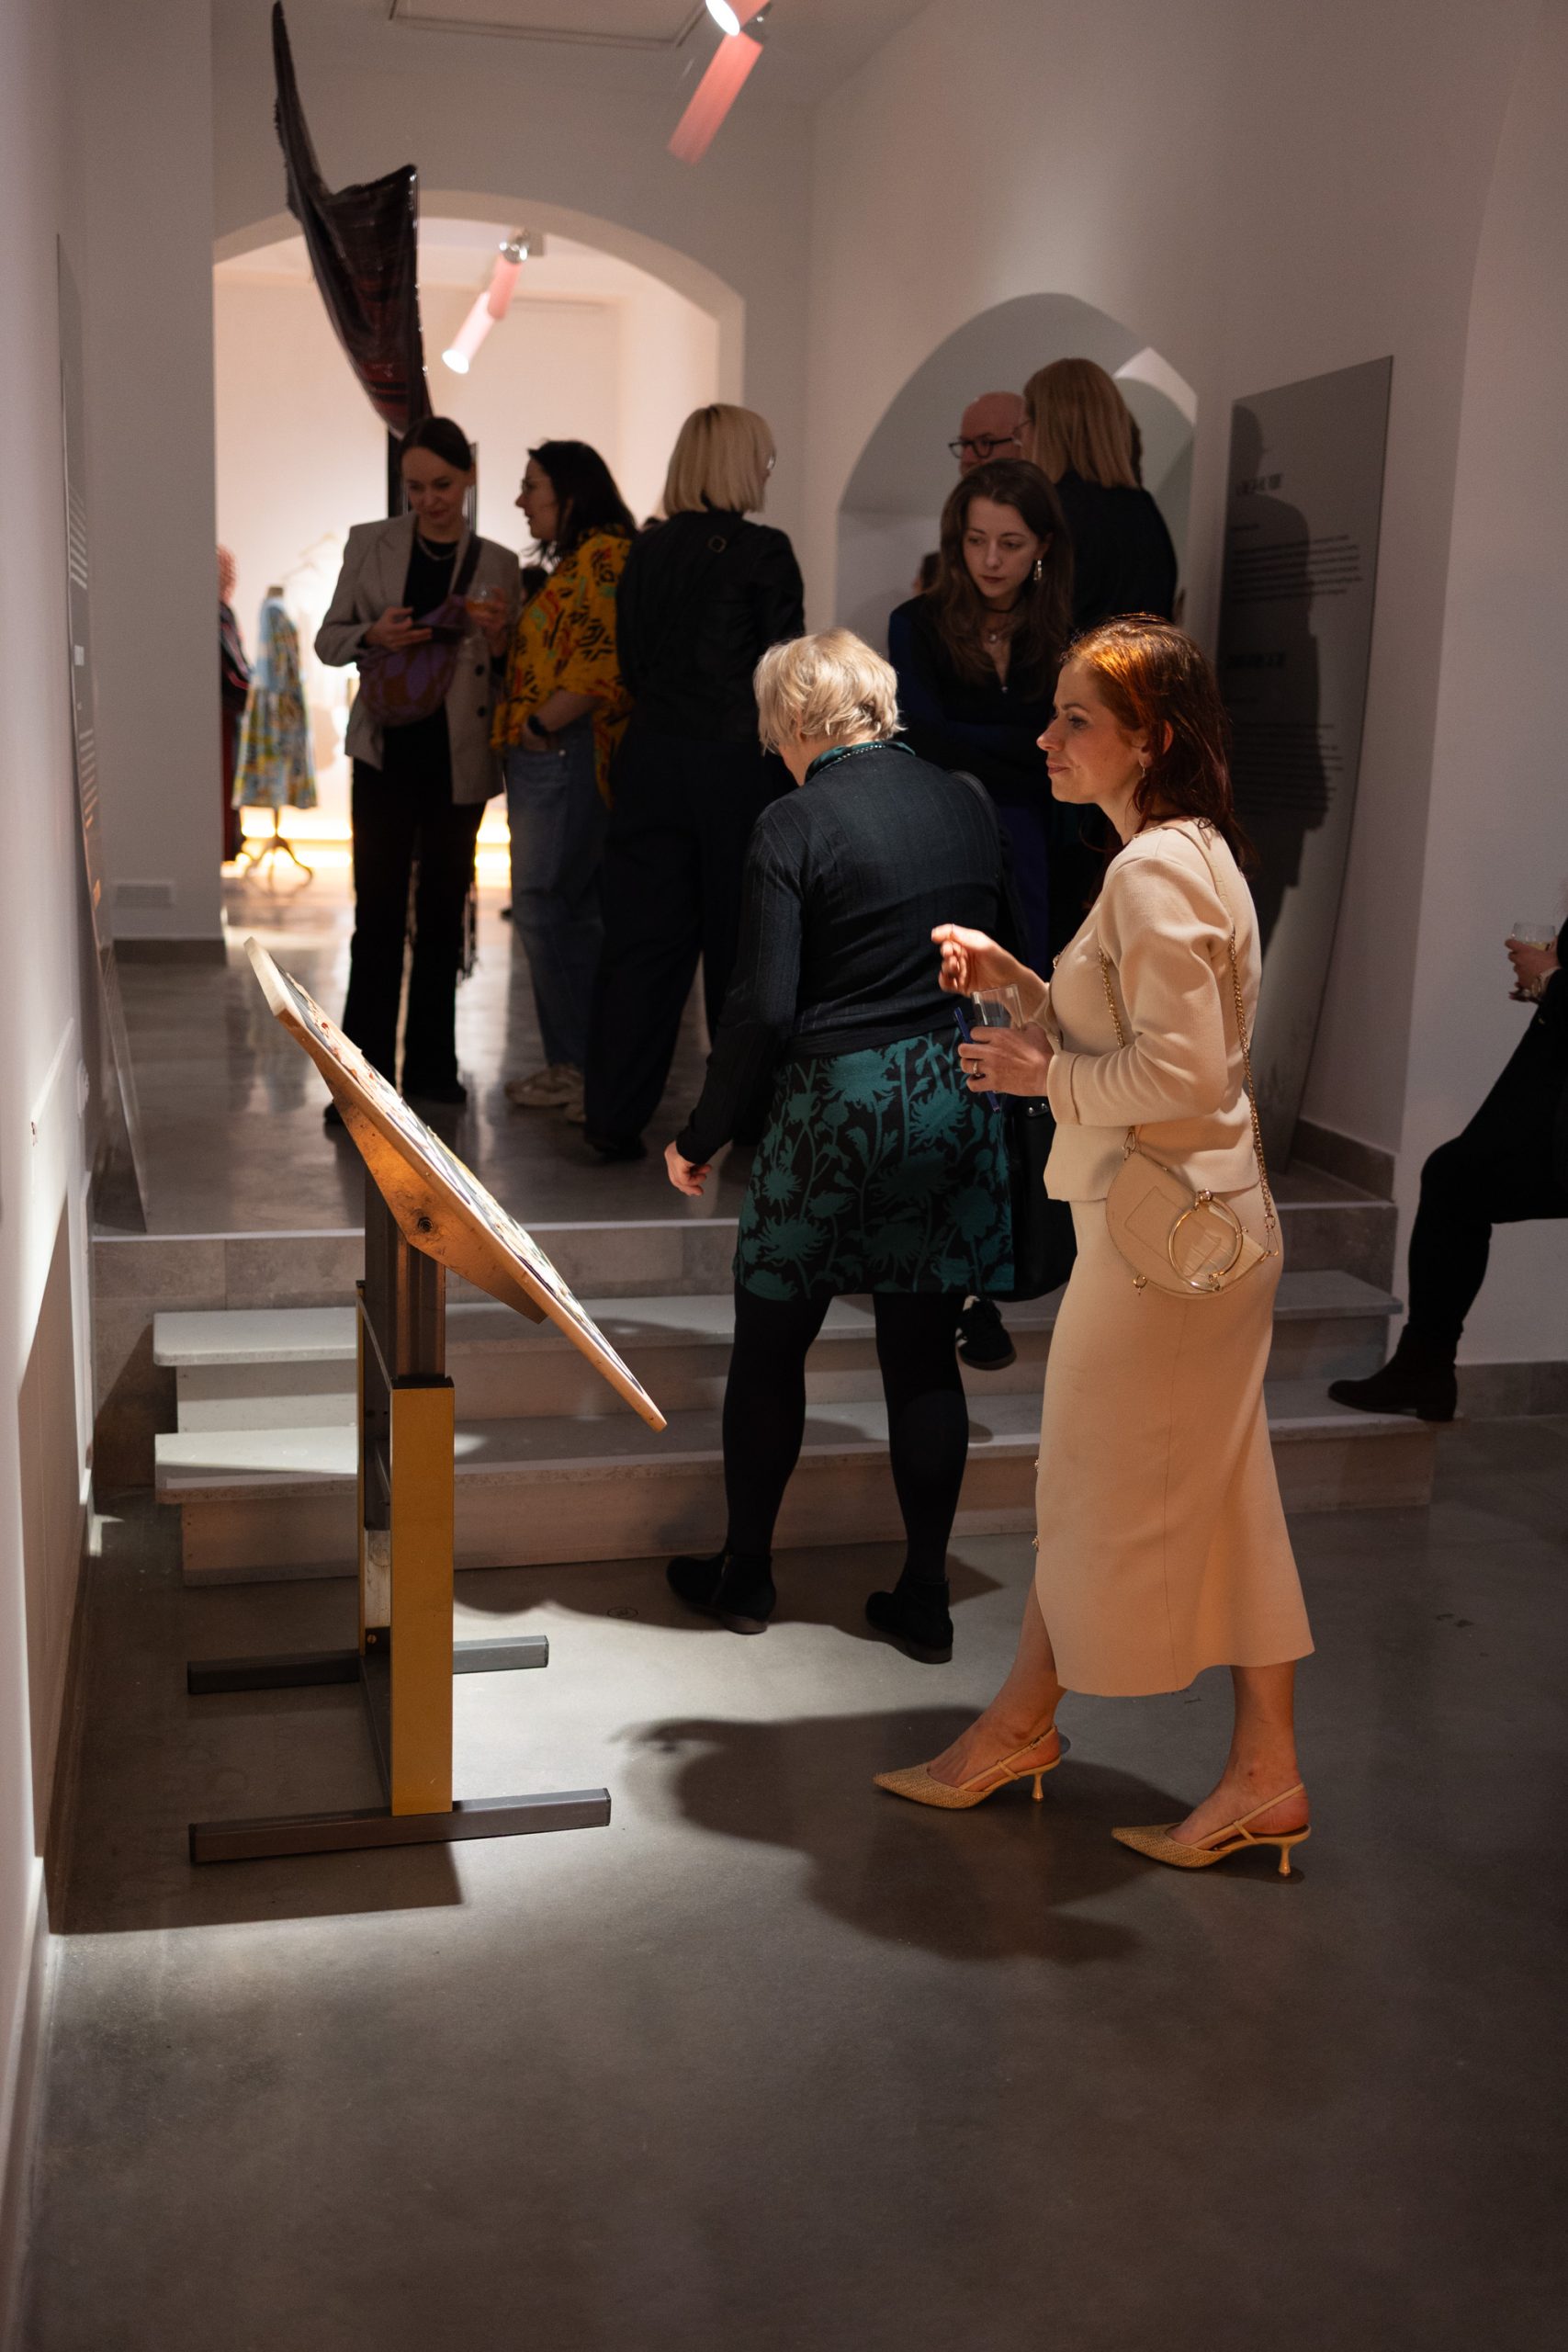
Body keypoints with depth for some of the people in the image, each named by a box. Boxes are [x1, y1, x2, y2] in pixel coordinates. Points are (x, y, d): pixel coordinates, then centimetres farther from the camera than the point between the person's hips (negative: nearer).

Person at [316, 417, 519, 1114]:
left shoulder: (497, 563, 7)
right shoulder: (369, 543, 5)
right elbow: (328, 640, 7)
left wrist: (497, 637, -12)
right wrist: (373, 636, -13)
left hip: (459, 759, 2)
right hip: (388, 751, -2)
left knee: (443, 915, 9)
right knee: (379, 918, -5)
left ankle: (431, 1065, 20)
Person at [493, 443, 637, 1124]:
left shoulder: (603, 555, -12)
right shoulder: (574, 560, 21)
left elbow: (600, 662, -23)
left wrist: (538, 725, -17)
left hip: (566, 755, -11)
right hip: (548, 760, 11)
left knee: (543, 906, -8)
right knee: (570, 912, 12)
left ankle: (579, 1064, -2)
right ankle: (577, 1064, 18)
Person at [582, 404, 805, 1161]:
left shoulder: (647, 551, 6)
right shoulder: (764, 551, -9)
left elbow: (631, 664, 10)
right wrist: (792, 775, 0)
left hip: (652, 759, 4)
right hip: (738, 763, -4)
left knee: (640, 939, 8)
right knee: (740, 942, 7)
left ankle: (614, 1119, 9)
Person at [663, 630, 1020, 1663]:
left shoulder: (793, 827, -10)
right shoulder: (967, 802, 5)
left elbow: (765, 1007, -14)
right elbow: (1008, 951, 11)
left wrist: (703, 1136, -4)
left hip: (840, 1103, -5)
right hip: (959, 1100, 5)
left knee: (771, 1344, 12)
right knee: (925, 1354, 11)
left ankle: (747, 1572, 24)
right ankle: (925, 1597, 16)